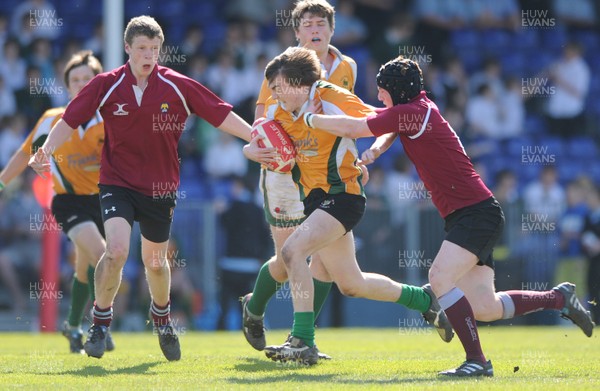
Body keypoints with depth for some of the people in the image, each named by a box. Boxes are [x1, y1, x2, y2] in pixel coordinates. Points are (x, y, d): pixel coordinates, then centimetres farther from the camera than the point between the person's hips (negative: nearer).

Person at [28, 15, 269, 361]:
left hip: (160, 187, 2)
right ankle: (101, 322, -2)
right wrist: (46, 151, -18)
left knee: (156, 261, 14)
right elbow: (70, 120, -4)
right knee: (117, 250, -22)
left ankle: (162, 318, 43)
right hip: (117, 182, -1)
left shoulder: (177, 86, -7)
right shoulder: (106, 86, -7)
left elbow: (221, 115, -4)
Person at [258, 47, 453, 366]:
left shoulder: (333, 100, -17)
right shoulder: (276, 109, 2)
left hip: (342, 195, -8)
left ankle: (303, 342, -25)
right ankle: (425, 300, 37)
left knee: (293, 251, -27)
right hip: (315, 199, 8)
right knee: (350, 284, 16)